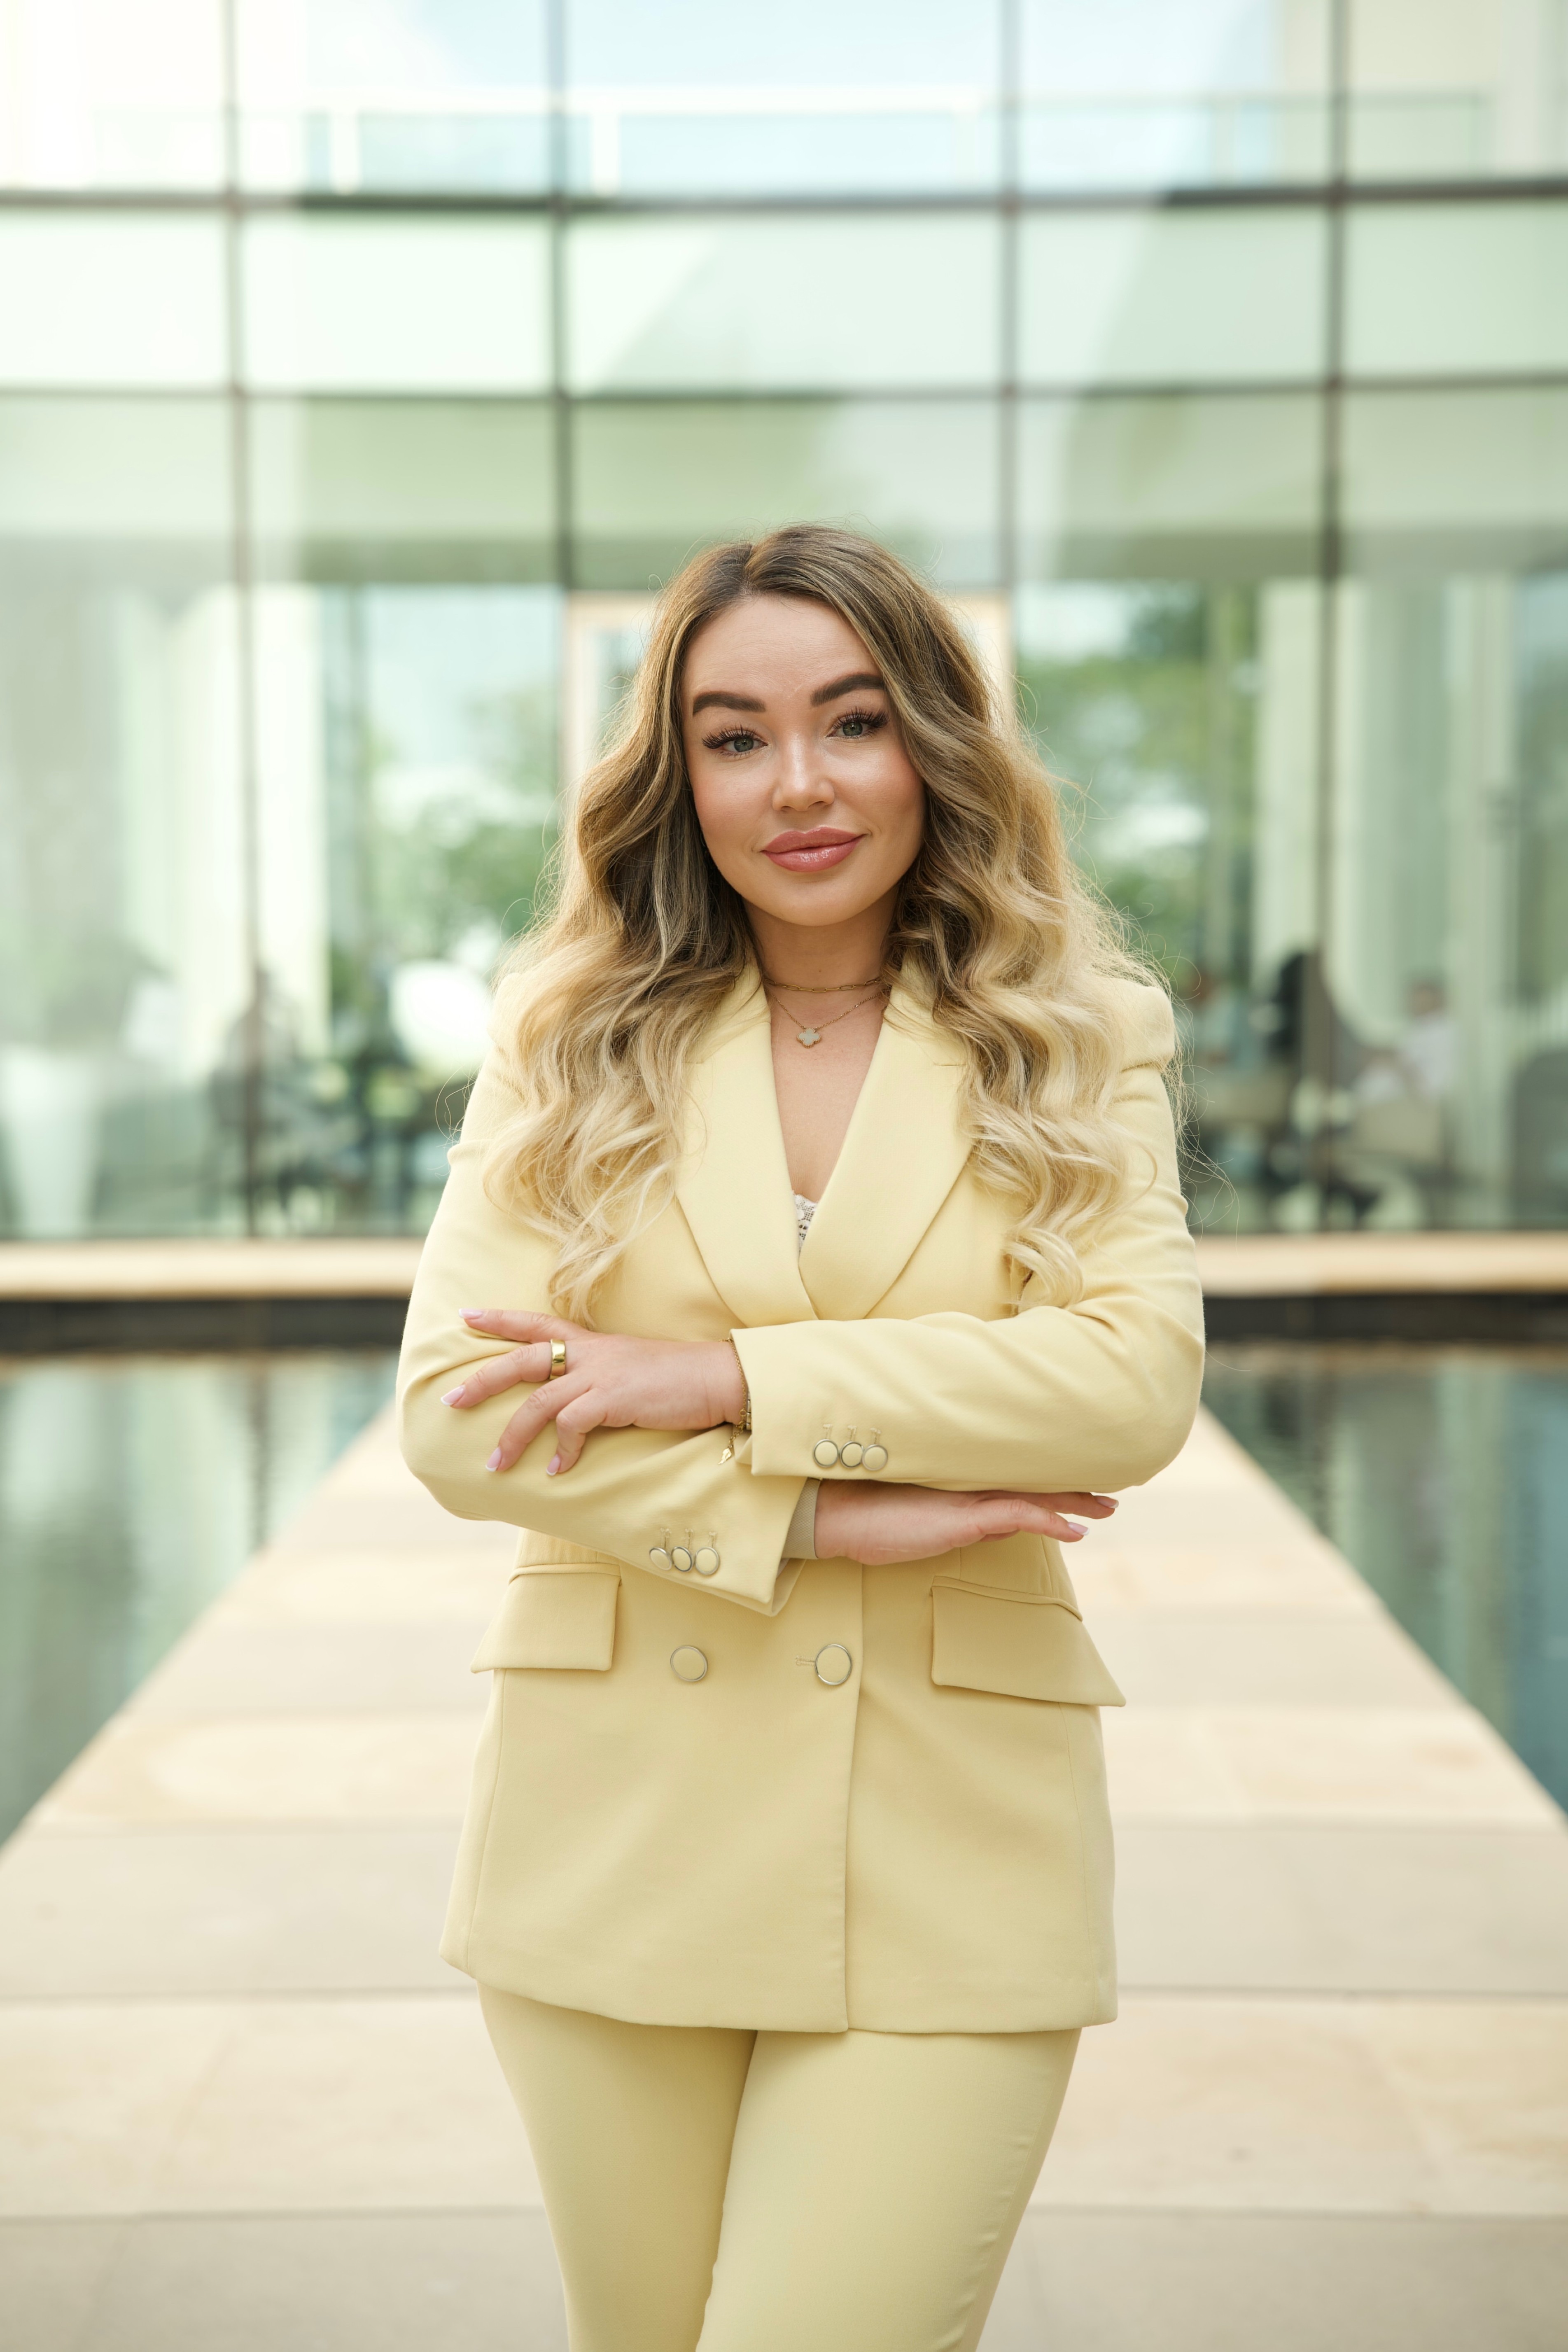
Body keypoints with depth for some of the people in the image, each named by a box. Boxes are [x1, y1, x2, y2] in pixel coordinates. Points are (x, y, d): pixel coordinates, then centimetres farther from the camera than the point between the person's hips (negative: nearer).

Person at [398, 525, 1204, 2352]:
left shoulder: (1079, 1047, 4)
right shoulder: (571, 1042, 6)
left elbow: (1138, 1380, -11)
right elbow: (453, 1406, -6)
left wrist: (728, 1382, -16)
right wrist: (818, 1519, -15)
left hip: (947, 1859, -1)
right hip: (614, 1840, 2)